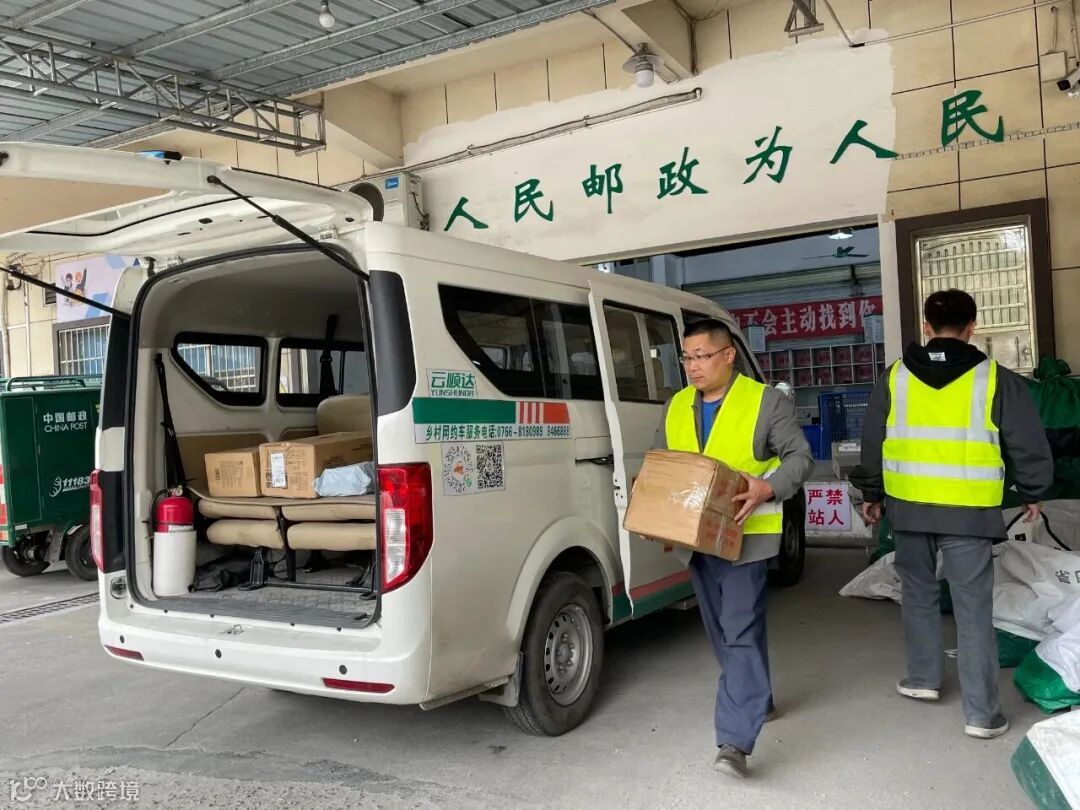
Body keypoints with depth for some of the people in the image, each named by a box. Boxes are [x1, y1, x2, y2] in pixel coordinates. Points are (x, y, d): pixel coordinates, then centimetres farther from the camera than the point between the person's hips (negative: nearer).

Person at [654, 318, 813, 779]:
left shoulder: (766, 401, -6)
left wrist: (768, 487, -23)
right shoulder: (675, 406, 10)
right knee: (721, 631, 18)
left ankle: (735, 741, -9)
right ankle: (755, 700, 39)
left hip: (745, 536, -6)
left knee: (741, 633, -11)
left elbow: (800, 457, -5)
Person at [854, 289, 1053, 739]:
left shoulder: (895, 377, 3)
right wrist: (1032, 493, 17)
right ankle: (982, 713, 7)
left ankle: (923, 678, 31)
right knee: (974, 608, 3)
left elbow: (872, 442, 9)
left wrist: (871, 494, 21)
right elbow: (1028, 445, 1)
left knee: (918, 593, 20)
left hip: (908, 506, 2)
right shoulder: (995, 379, -4)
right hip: (968, 512, -2)